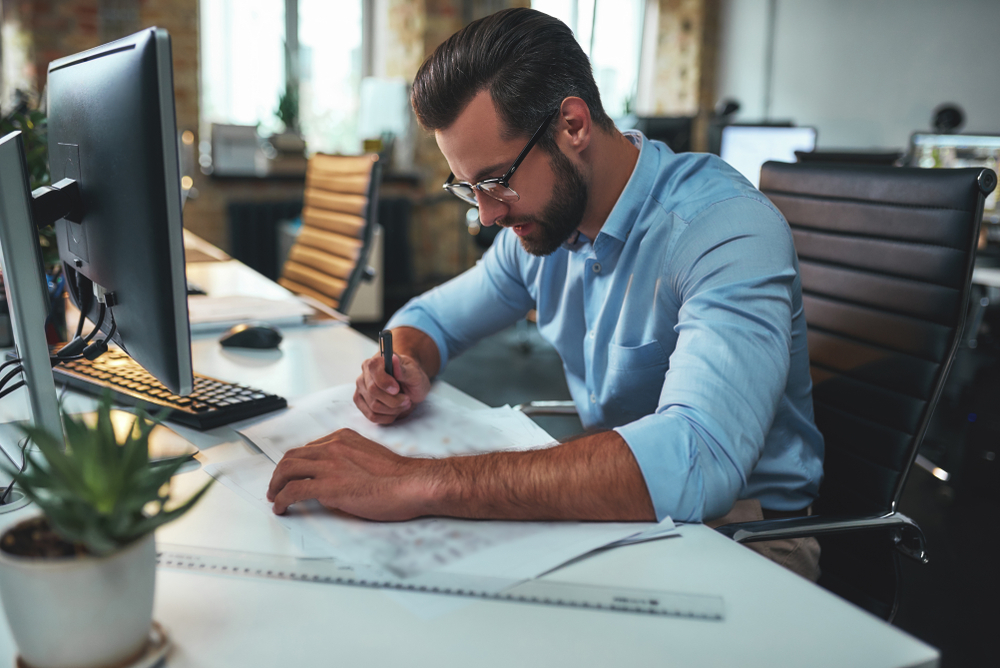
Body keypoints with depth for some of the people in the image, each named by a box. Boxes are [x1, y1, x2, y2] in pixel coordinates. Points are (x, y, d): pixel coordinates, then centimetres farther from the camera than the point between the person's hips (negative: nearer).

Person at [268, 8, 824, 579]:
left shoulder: (728, 229, -25)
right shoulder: (539, 222, 0)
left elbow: (696, 462, -41)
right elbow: (432, 316, 16)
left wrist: (420, 483, -42)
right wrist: (407, 366, -10)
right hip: (609, 499, 6)